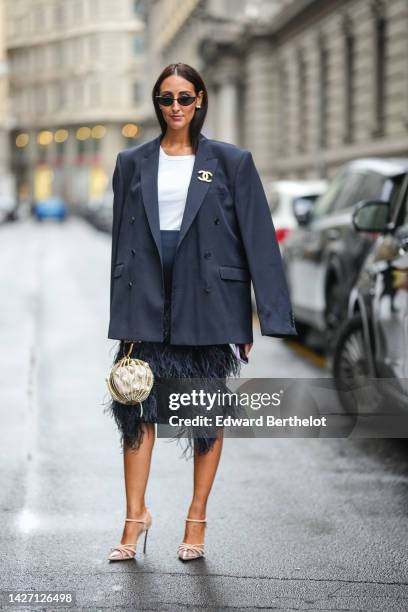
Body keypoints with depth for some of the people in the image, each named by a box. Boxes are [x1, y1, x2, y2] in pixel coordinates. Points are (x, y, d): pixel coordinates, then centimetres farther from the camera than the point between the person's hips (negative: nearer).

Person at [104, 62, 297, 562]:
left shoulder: (231, 162, 1)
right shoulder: (133, 163, 8)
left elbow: (258, 239, -1)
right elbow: (121, 238, 10)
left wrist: (266, 317, -7)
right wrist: (122, 314, 5)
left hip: (207, 303, -2)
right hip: (146, 302, 2)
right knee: (137, 405, -1)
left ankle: (197, 517, 17)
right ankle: (135, 515, 11)